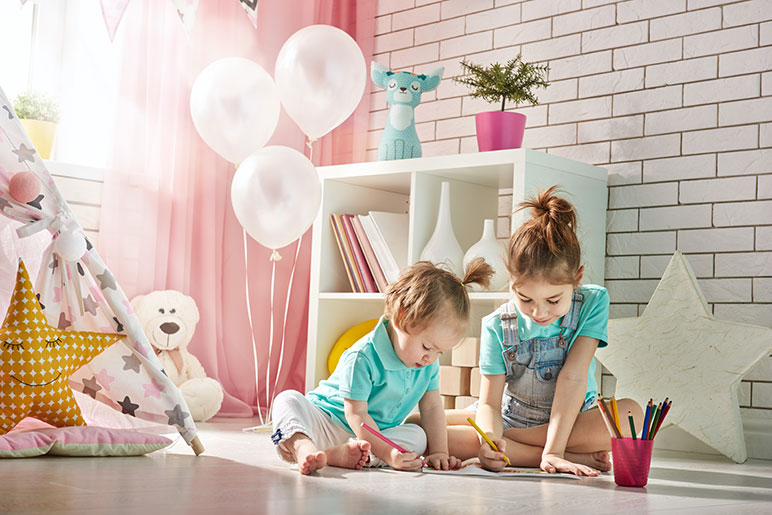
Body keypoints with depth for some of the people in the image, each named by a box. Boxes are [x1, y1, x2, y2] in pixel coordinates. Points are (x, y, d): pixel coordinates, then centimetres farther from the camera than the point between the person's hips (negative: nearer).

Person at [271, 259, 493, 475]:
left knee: (418, 436, -21)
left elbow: (432, 407, 1)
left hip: (373, 436, 5)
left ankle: (345, 453, -39)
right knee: (288, 399, -27)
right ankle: (303, 447, -57)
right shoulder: (362, 357, -25)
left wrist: (438, 452, -12)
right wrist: (387, 453, -36)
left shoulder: (429, 363, -3)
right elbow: (356, 414, -26)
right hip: (329, 422, -5)